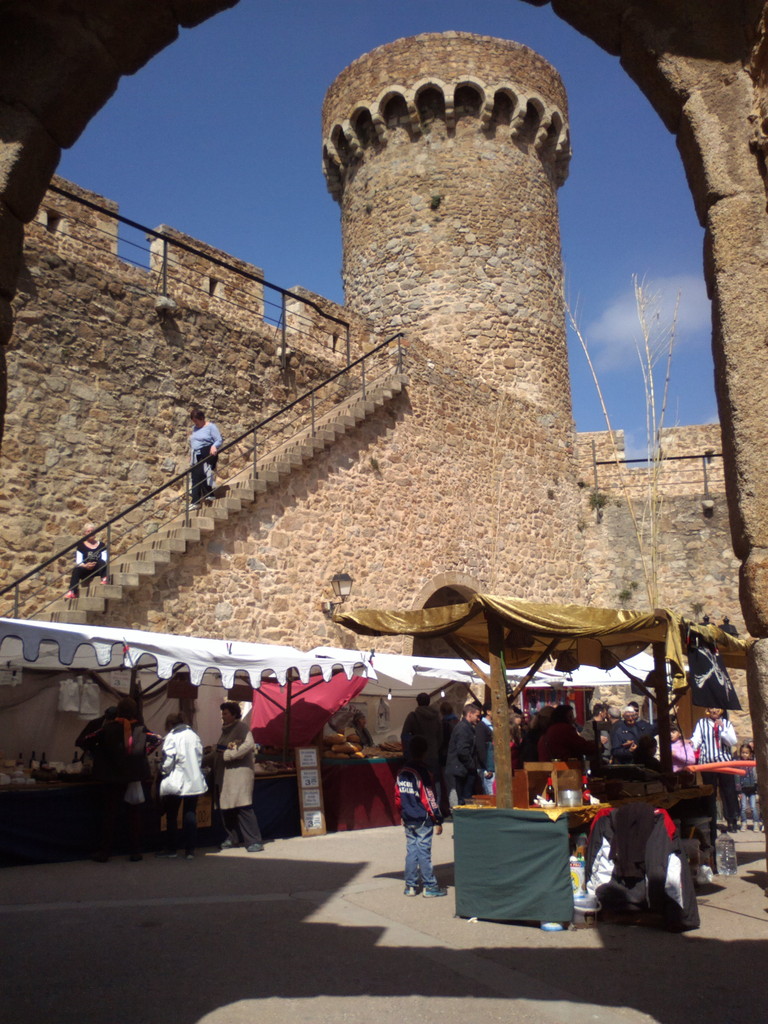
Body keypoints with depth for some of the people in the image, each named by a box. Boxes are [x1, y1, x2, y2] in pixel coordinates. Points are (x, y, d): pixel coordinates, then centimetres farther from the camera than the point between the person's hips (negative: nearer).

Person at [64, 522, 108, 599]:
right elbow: (78, 562, -1)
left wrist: (95, 565, -20)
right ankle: (72, 592, -45)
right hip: (85, 570, 0)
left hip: (98, 570, 1)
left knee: (102, 562, -30)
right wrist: (85, 565, -25)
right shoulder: (81, 545, 9)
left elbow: (105, 560, 1)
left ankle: (104, 579, -44)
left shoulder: (101, 545, 12)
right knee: (76, 569, -33)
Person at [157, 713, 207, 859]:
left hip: (176, 782, -5)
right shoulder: (194, 735, 8)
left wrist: (163, 772, 6)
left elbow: (167, 761, -12)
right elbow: (200, 758, 10)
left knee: (171, 816, 10)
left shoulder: (171, 737, -8)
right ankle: (190, 850, 7)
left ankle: (171, 848, 16)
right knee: (190, 815, 8)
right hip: (195, 782, 5)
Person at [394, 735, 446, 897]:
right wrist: (437, 820, -9)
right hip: (423, 820, -6)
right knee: (424, 851, 0)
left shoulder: (402, 771, 6)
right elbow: (429, 799, -15)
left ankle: (410, 886, 16)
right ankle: (430, 886, 8)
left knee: (411, 850, 12)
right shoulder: (423, 771, -15)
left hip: (408, 819, 6)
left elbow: (398, 796, 11)